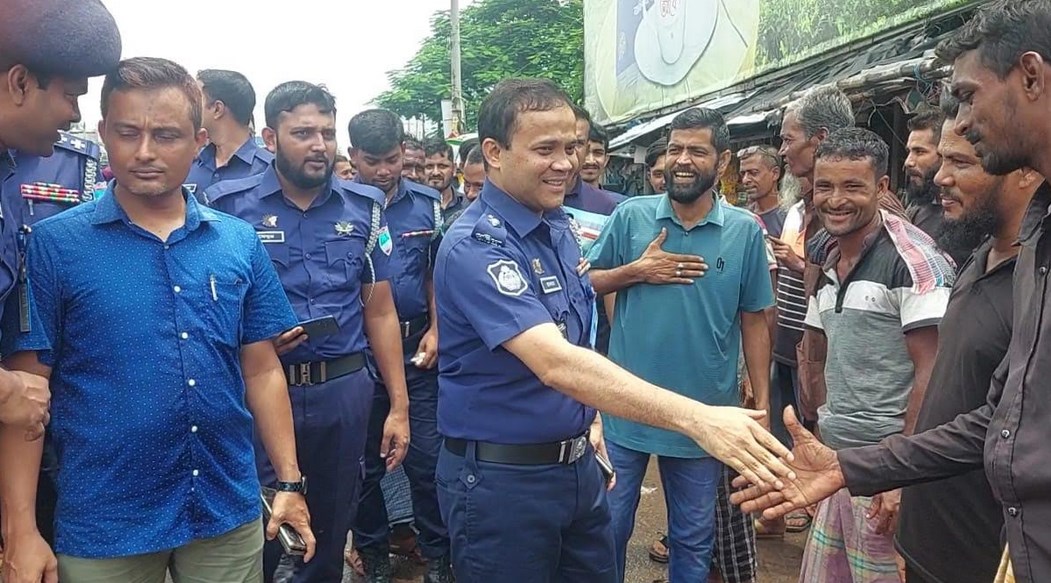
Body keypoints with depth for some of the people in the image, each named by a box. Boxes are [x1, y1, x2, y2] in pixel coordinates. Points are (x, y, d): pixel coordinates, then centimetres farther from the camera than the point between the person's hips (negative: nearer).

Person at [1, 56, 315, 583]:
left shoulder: (240, 243, 1)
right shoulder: (54, 244, -7)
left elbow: (262, 371, 5)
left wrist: (290, 482, 3)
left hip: (229, 514, 3)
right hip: (102, 524, -2)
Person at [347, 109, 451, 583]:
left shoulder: (427, 203, 4)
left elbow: (436, 275, 10)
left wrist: (435, 331, 0)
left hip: (416, 344, 2)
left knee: (427, 456, 6)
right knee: (364, 460, 12)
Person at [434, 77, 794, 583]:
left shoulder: (559, 227, 4)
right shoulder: (476, 247, -23)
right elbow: (555, 363, -36)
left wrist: (587, 417, 9)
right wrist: (696, 418, -41)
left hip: (577, 463, 8)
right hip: (501, 477, -7)